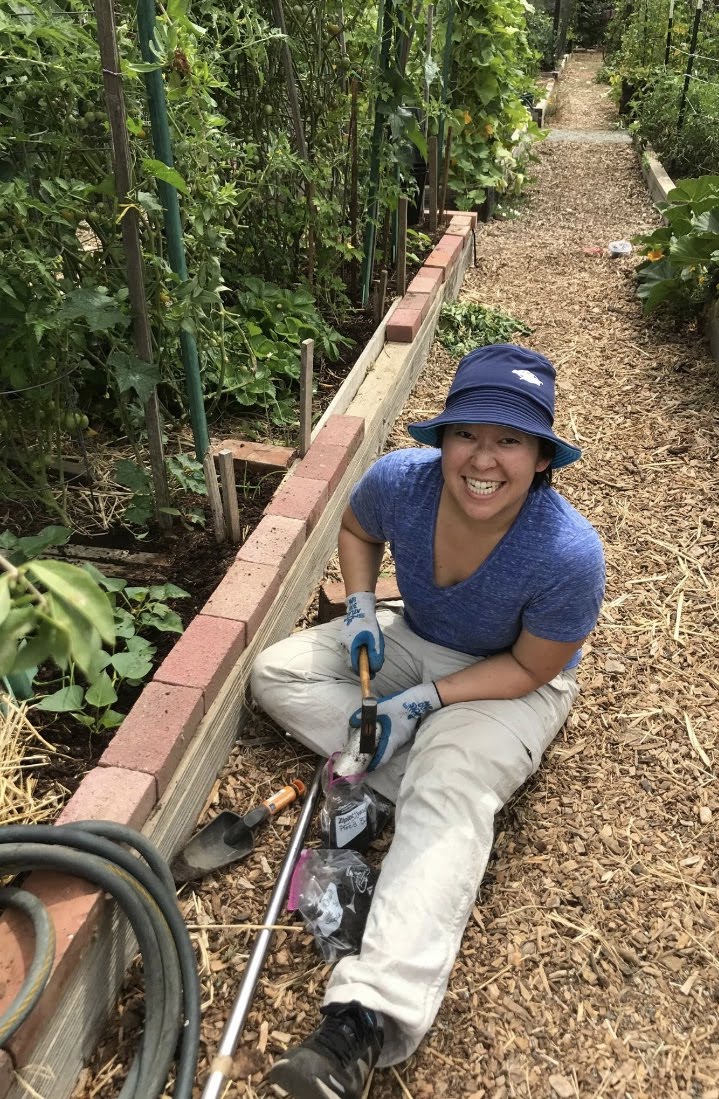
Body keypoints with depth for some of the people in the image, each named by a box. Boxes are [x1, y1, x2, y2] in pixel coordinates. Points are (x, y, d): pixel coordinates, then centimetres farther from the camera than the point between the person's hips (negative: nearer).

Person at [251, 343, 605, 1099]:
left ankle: (365, 1021, -33)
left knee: (448, 797, -32)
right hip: (413, 642, 6)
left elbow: (531, 668, -18)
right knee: (278, 673, -9)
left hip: (512, 684, -5)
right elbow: (357, 528, 3)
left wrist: (425, 700, -25)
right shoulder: (400, 480, -23)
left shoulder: (567, 553, -33)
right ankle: (452, 790, -17)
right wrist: (359, 606, -13)